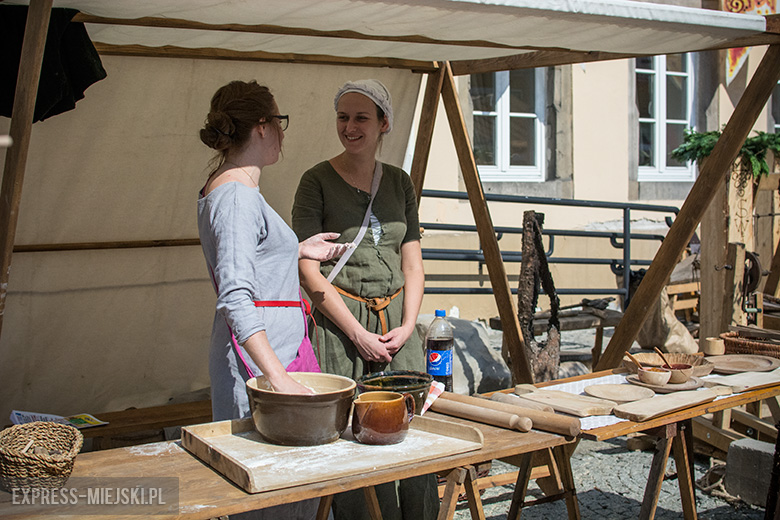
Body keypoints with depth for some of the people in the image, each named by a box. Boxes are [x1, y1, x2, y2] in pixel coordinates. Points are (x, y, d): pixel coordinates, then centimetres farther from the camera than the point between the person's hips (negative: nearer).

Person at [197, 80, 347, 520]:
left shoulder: (226, 189, 17)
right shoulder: (237, 195, -15)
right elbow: (235, 298, -24)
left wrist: (296, 251, 21)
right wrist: (279, 377, -28)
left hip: (278, 351, 10)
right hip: (261, 353, -10)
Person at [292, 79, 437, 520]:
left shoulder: (400, 182, 12)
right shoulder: (318, 181, -2)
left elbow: (412, 263, 13)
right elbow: (309, 271, -7)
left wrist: (408, 325, -1)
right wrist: (358, 334, -11)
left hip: (396, 322, 4)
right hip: (339, 323, -4)